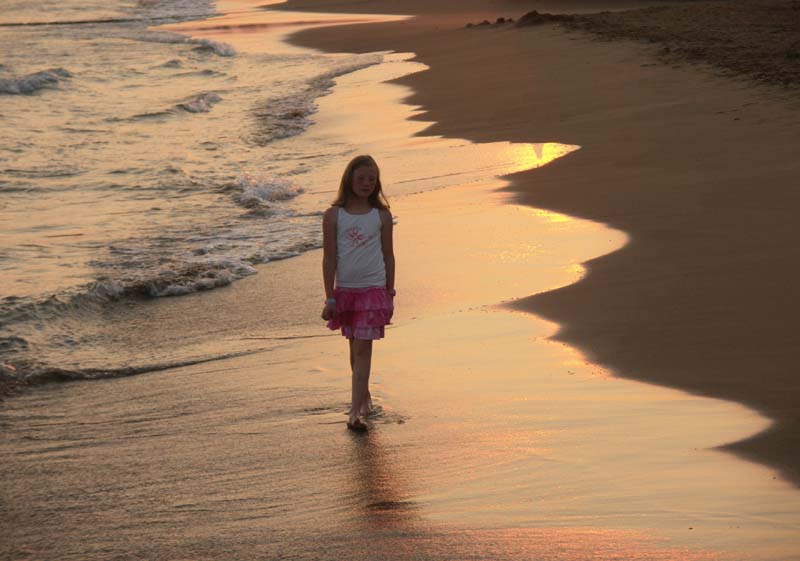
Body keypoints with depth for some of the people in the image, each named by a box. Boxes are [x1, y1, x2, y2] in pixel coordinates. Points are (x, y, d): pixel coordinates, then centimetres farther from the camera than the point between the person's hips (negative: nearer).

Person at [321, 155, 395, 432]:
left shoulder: (381, 216, 0)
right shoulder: (334, 216, -2)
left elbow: (388, 256, 6)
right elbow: (329, 258, -1)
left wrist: (389, 294, 5)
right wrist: (330, 298, -4)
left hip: (373, 289, -2)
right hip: (345, 289, 2)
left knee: (363, 347, -8)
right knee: (354, 346, 15)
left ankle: (356, 411, -11)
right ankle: (364, 396, 34)